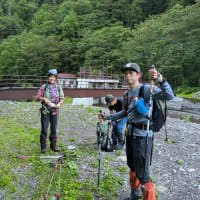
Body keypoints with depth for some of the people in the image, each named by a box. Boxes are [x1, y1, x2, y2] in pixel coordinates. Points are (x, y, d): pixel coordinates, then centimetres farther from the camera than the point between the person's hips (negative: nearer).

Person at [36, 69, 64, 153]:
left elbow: (62, 98, 6)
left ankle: (53, 145, 23)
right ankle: (43, 146, 15)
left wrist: (59, 104, -13)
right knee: (44, 129, 1)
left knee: (54, 129, 9)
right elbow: (38, 97, -2)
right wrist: (44, 99, -20)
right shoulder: (44, 87, -3)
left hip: (54, 111, 2)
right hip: (45, 110, -2)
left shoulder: (58, 87, 2)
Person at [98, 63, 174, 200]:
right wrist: (107, 117, 24)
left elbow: (169, 96, -28)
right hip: (131, 133, 9)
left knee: (142, 173, -6)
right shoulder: (127, 94, 10)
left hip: (142, 135, -8)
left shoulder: (146, 89, -13)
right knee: (132, 166, 23)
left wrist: (160, 79, -43)